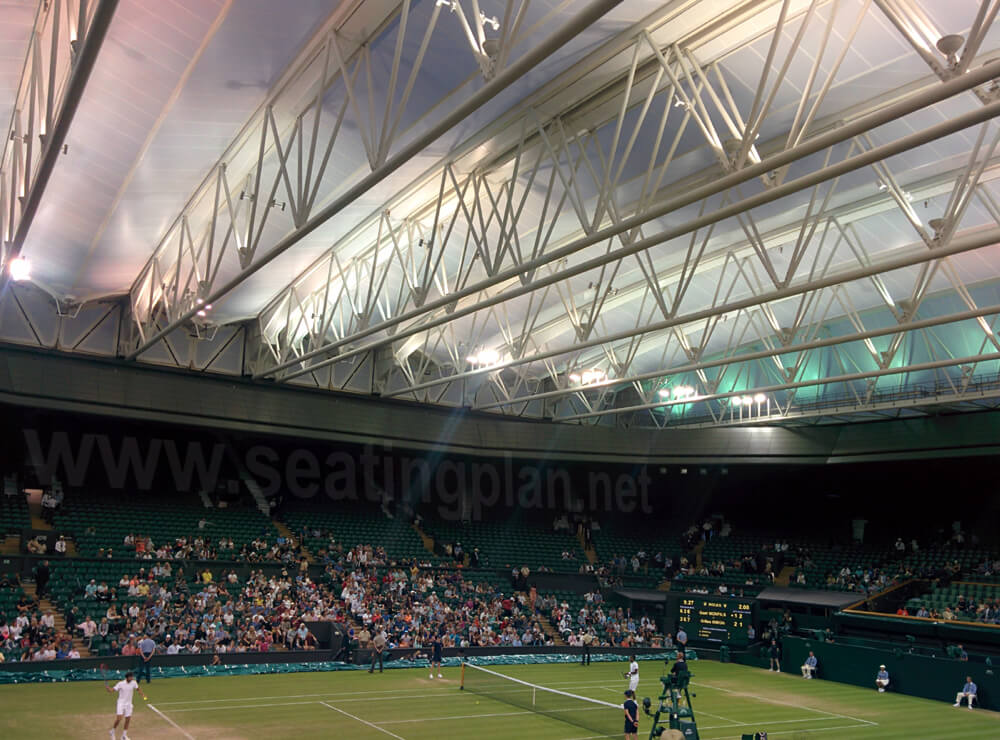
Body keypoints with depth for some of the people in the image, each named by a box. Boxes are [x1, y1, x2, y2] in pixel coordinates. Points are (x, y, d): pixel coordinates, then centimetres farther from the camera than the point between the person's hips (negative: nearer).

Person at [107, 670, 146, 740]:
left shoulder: (134, 683, -4)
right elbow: (112, 691, -14)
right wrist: (107, 688, -34)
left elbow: (138, 689, 13)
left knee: (128, 719, 5)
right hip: (121, 703, -4)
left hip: (128, 704, 4)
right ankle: (112, 731, 12)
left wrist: (144, 696, 6)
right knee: (119, 718, -16)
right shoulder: (120, 684, -15)